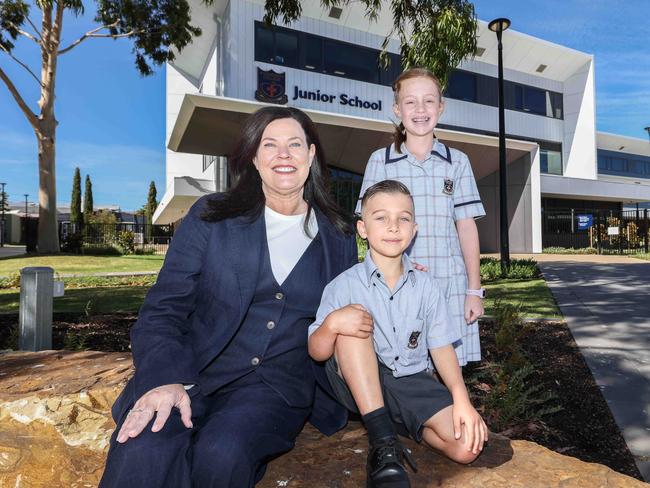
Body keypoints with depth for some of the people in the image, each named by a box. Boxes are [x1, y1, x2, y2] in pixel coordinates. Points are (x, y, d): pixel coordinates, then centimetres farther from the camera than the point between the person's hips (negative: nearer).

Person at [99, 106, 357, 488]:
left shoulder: (339, 237, 9)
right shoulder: (211, 217, 3)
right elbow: (163, 309, -3)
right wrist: (167, 379, -19)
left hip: (280, 384, 2)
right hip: (194, 372, -1)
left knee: (221, 453, -28)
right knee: (143, 450, -33)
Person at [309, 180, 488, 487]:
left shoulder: (426, 286, 3)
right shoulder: (344, 285, -7)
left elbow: (441, 347, 1)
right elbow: (317, 352, -8)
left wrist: (461, 398, -14)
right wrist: (332, 323, -30)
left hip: (413, 383, 2)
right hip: (359, 386, -1)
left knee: (467, 447, -21)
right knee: (351, 325, -29)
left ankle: (403, 425, 10)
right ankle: (383, 445, -26)